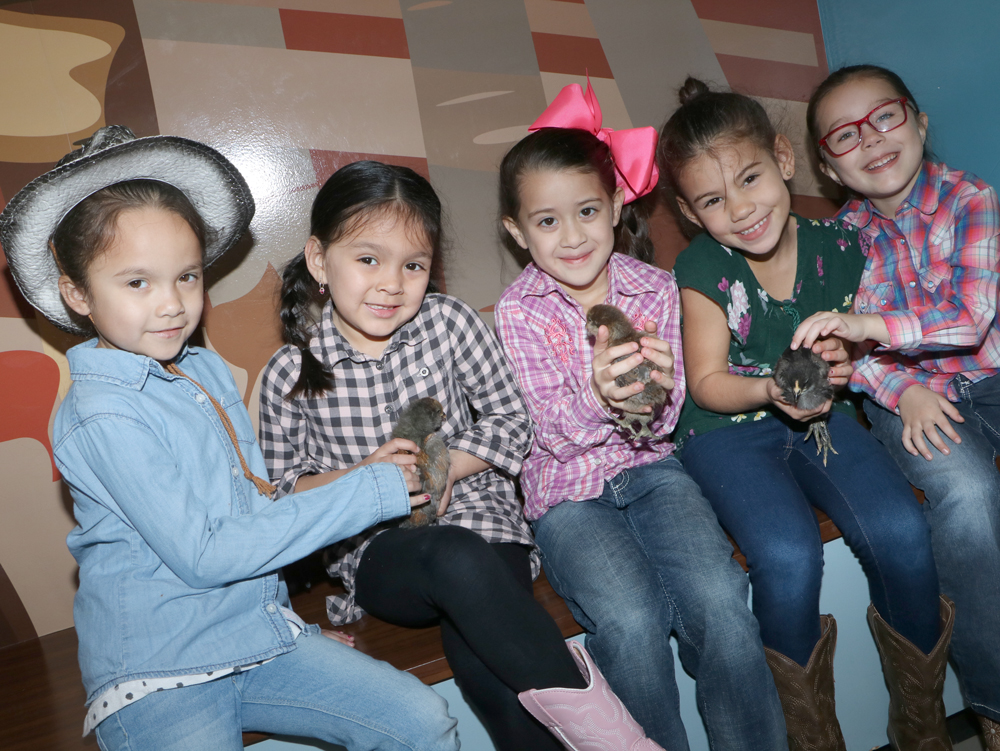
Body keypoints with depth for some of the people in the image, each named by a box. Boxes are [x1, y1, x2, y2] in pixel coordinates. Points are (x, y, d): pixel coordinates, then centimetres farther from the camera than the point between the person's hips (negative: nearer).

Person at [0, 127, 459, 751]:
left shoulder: (208, 370, 6)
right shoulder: (102, 414, -18)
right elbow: (202, 555, -22)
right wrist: (368, 494, -19)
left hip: (262, 634, 6)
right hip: (158, 674, -5)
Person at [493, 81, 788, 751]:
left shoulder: (656, 289, -2)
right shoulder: (518, 311, -7)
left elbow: (663, 424, -4)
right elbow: (556, 433, -12)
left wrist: (656, 392, -29)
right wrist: (599, 397, -35)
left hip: (649, 468, 2)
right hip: (567, 489, -1)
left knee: (720, 596, -22)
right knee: (631, 621, -25)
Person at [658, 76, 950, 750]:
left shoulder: (837, 247, -3)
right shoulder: (702, 271, -12)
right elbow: (707, 383, -10)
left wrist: (839, 364, -9)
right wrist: (770, 390, -27)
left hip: (818, 417, 3)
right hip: (727, 430, -3)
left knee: (902, 533, -20)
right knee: (789, 557, -29)